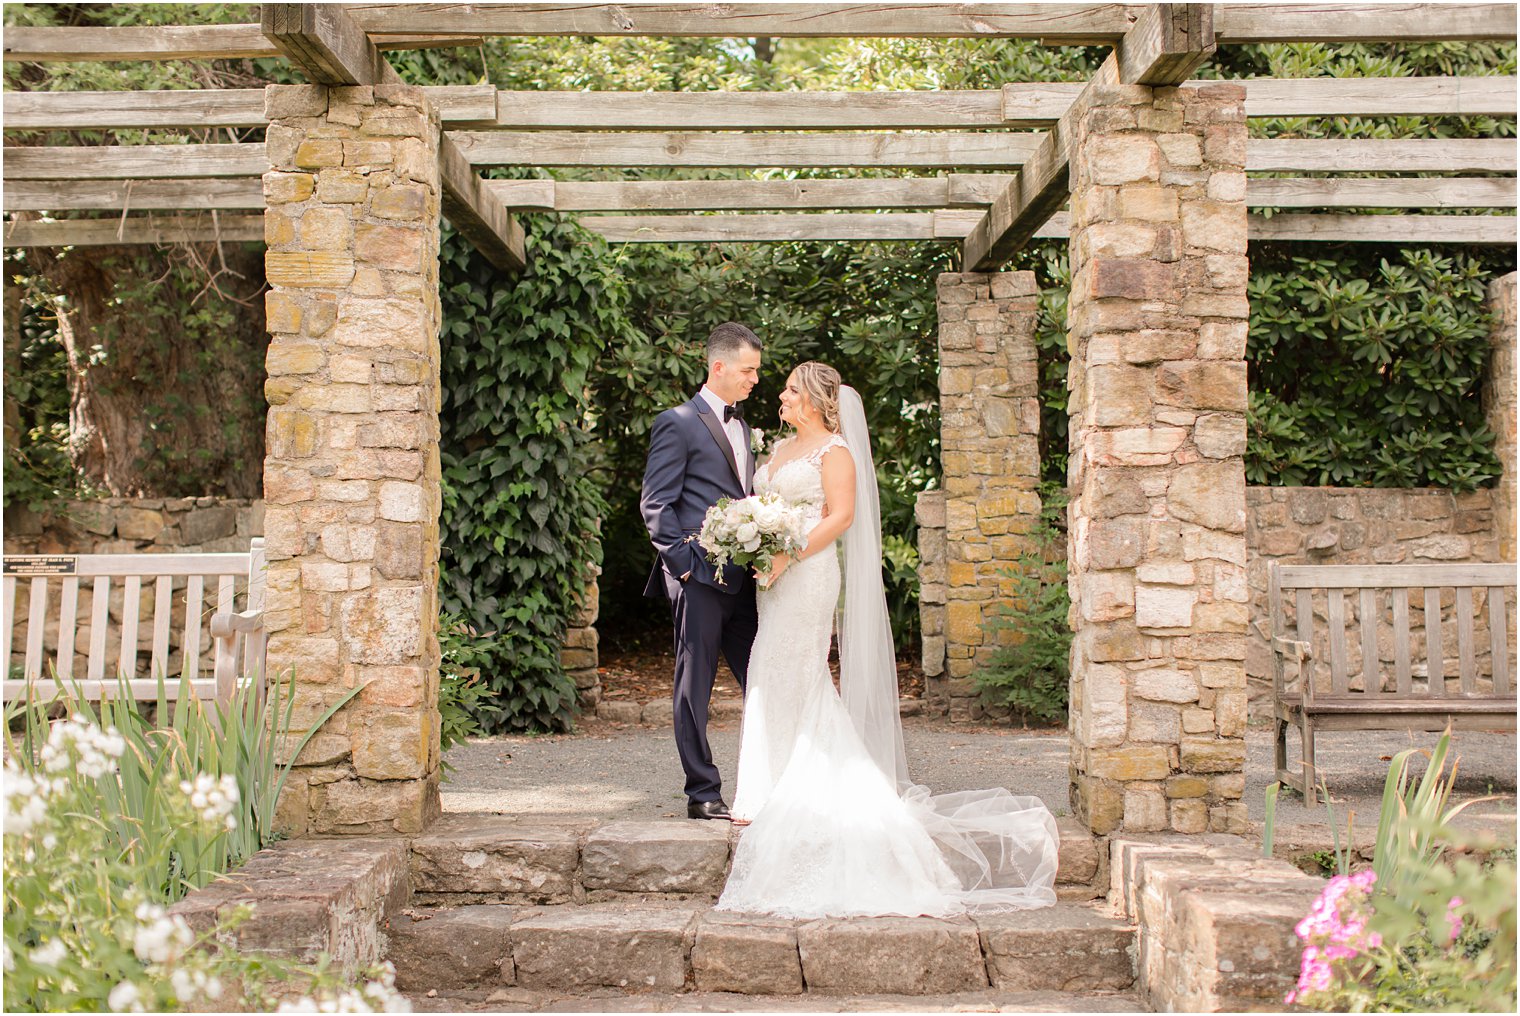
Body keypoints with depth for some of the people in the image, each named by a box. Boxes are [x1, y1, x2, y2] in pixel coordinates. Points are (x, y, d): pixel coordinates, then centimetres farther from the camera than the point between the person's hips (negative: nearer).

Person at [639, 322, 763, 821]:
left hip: (742, 578, 7)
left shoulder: (742, 425, 19)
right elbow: (655, 505, -8)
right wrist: (684, 564, -14)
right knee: (695, 688, 1)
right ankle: (703, 793, 7)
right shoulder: (678, 423, -4)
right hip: (700, 577, -7)